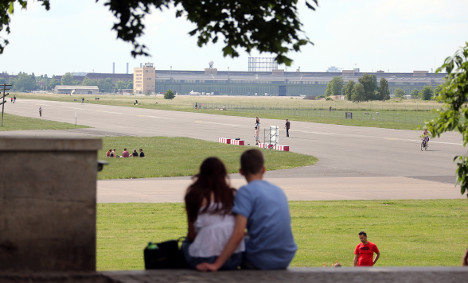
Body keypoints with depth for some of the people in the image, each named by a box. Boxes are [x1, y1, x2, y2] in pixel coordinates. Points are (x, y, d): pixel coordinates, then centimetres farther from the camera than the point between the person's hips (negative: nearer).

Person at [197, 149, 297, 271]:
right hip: (286, 259, 6)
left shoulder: (245, 191, -11)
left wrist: (216, 265, -25)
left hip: (261, 262, -6)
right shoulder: (279, 191, 10)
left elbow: (238, 233, -22)